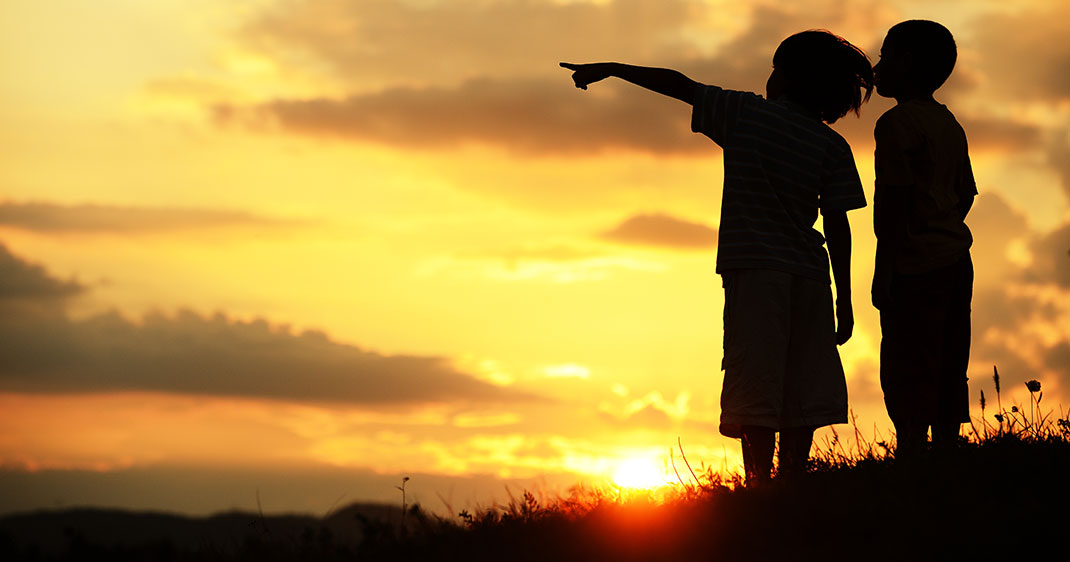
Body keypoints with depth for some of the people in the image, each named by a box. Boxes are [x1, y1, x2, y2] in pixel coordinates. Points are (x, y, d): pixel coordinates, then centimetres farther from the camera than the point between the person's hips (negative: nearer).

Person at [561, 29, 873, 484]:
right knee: (800, 391, 7)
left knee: (755, 386, -6)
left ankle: (761, 485, -14)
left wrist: (608, 69, 19)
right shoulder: (833, 147, 6)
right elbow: (838, 227, 2)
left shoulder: (745, 113, 3)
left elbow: (678, 85, 9)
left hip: (753, 267, -2)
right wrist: (844, 302, 5)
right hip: (808, 276, 2)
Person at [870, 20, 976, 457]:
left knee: (907, 376, -9)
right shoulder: (949, 124, 16)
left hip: (916, 265, -9)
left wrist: (884, 269, -15)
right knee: (946, 375, 10)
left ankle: (911, 458, -14)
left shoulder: (897, 123, -10)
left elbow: (895, 198, -16)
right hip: (956, 260, 9)